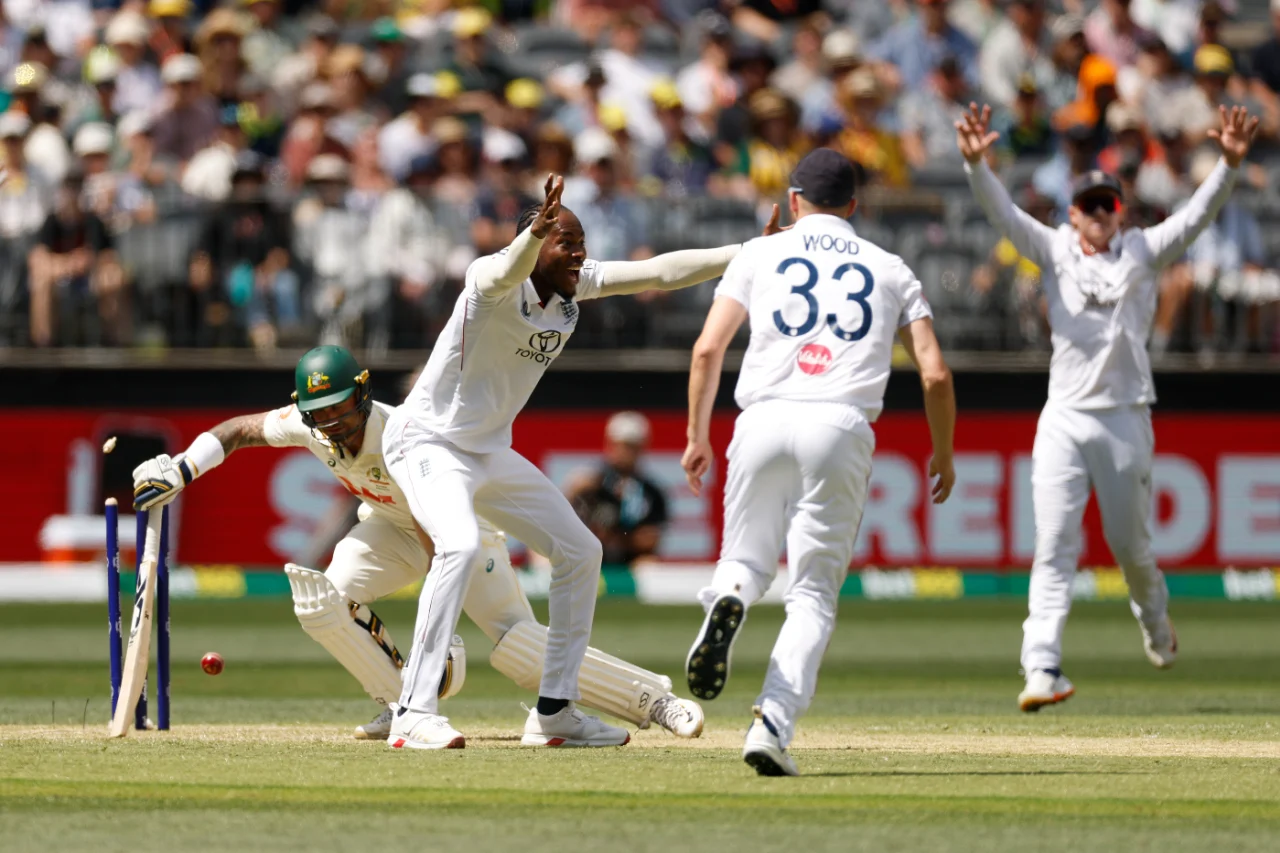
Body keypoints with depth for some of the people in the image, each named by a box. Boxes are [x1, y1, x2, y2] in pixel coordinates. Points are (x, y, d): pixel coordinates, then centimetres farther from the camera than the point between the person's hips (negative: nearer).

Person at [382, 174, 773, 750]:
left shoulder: (576, 284, -1)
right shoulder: (494, 279, -24)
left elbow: (660, 272, -2)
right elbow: (507, 271, -48)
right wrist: (534, 233, -70)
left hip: (491, 452, 9)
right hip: (427, 441, -9)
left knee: (579, 552, 11)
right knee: (460, 545, -33)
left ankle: (554, 711, 20)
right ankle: (414, 714, -33)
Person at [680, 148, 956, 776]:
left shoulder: (760, 255, 15)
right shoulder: (889, 269, 17)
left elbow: (708, 349, 5)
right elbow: (934, 372, 9)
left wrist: (697, 437, 14)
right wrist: (943, 454, 21)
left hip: (763, 421, 0)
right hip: (841, 428, 0)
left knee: (747, 558, 18)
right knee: (813, 594, 5)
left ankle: (728, 599, -20)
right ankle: (773, 724, -15)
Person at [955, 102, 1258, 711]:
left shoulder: (1142, 251, 6)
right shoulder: (1053, 251, 6)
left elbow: (1197, 216, -6)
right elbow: (1002, 213, -7)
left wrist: (1229, 163, -23)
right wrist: (975, 163, -26)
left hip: (1126, 418, 0)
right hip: (1064, 418, 0)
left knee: (1129, 541, 9)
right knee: (1054, 544, -10)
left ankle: (1154, 621, 41)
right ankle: (1042, 668, -17)